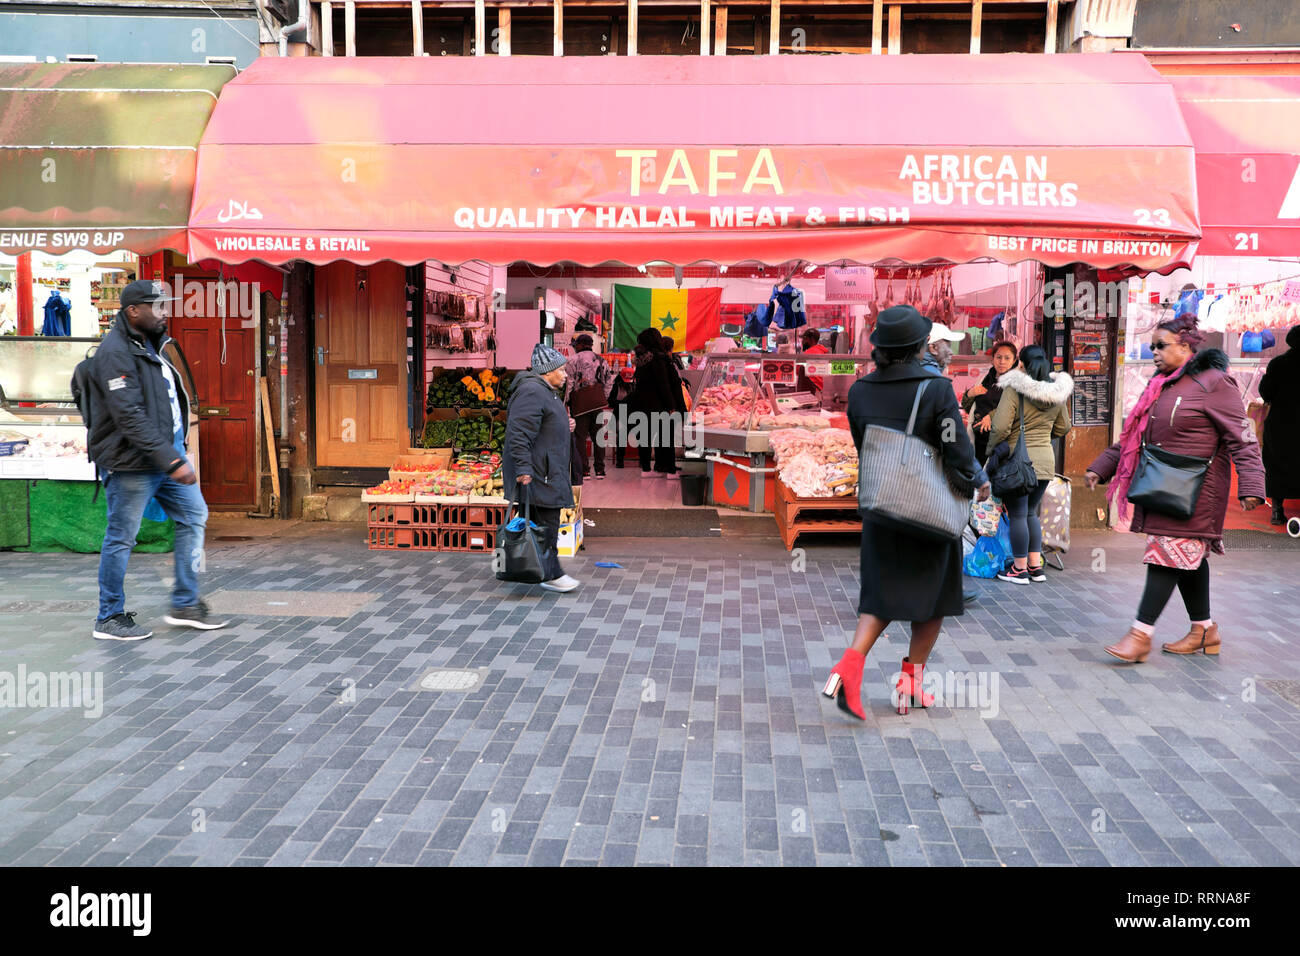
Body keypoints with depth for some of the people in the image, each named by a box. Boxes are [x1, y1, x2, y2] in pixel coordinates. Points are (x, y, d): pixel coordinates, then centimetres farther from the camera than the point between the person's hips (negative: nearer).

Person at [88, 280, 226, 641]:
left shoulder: (151, 343, 14)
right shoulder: (116, 352, -17)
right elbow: (131, 416, -25)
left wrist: (176, 452, 20)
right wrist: (171, 461, -28)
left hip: (169, 452, 9)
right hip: (131, 462, -9)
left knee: (194, 517, 9)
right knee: (122, 538, 1)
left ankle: (185, 604, 18)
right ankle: (109, 618, 14)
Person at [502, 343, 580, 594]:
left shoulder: (546, 392, 19)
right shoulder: (531, 392, -16)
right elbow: (519, 433, -23)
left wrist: (565, 426, 14)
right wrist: (523, 468, -27)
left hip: (548, 471, 11)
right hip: (535, 472, -11)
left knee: (545, 521, 11)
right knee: (546, 520, -8)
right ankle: (550, 574, -3)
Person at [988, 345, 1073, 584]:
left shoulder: (1014, 390, -13)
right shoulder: (1058, 393, 5)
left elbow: (1000, 428, -18)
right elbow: (1063, 428, 16)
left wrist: (992, 448, 0)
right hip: (1045, 460, 6)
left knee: (1018, 515, 2)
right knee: (1031, 513, 18)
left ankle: (1019, 569, 9)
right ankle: (1036, 566, 20)